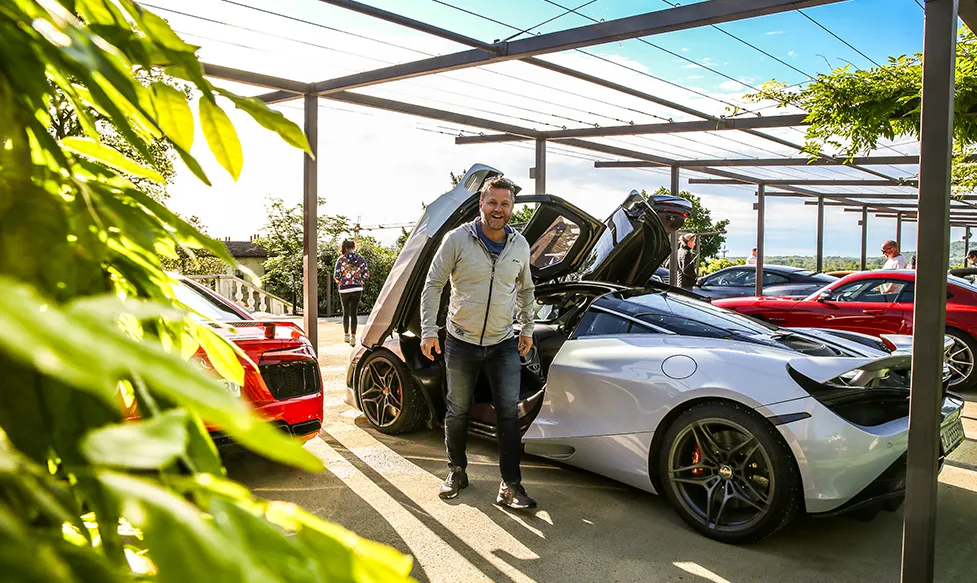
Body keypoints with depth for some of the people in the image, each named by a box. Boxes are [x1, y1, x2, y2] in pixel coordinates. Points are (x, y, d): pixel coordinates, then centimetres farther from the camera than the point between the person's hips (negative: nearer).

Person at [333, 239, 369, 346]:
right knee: (353, 313, 1)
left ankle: (346, 335, 25)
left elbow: (336, 275, -9)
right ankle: (353, 336, -11)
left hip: (344, 289, -1)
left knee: (346, 312, 14)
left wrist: (339, 282, 11)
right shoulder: (361, 259, 1)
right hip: (357, 289, 1)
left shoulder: (341, 259, -6)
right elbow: (366, 275, 1)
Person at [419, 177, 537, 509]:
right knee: (458, 411, 10)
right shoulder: (458, 239, -9)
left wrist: (527, 329, 14)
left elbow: (526, 290, 17)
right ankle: (457, 472, 30)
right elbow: (433, 285, -5)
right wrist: (428, 331, -10)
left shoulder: (520, 245, 3)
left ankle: (510, 486, 7)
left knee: (509, 413, -2)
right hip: (461, 341, -2)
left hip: (504, 344, 2)